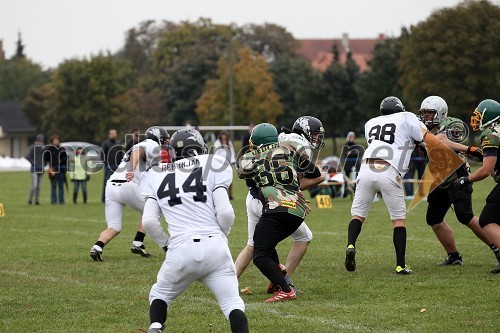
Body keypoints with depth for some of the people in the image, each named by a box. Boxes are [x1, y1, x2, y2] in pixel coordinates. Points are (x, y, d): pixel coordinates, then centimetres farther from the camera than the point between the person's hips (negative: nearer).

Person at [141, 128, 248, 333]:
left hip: (181, 249, 2)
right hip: (214, 246, -2)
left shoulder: (157, 176, 13)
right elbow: (225, 212, -4)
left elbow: (149, 222, 5)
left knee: (160, 295, 24)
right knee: (232, 303, 7)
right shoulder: (212, 166, 4)